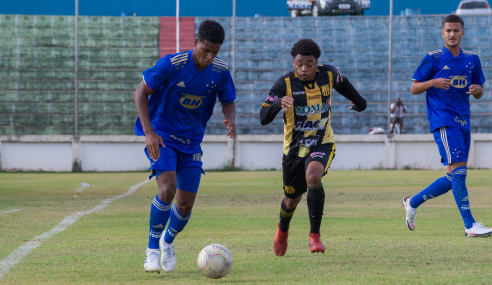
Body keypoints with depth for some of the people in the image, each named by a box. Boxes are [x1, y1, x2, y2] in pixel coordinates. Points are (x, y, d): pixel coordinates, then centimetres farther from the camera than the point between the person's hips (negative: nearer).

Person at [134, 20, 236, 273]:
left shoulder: (220, 71, -7)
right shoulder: (172, 64, -19)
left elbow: (228, 102, 8)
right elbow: (141, 92, -12)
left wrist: (230, 120, -17)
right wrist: (149, 133, -21)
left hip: (191, 142, 4)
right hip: (162, 135, -4)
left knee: (185, 205, -1)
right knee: (167, 188, -26)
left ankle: (168, 242, 32)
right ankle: (152, 249, -7)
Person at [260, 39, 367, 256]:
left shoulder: (328, 75, -7)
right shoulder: (285, 84, -15)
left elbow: (341, 82, 19)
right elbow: (263, 118, -21)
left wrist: (358, 101, 31)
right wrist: (278, 103, -40)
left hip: (322, 143, 0)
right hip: (294, 147, 0)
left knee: (313, 176, -32)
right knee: (292, 199, 13)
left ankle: (315, 235, -23)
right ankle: (283, 230, 50)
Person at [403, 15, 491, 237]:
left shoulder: (472, 60, 12)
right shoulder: (433, 59, -1)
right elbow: (414, 88, 2)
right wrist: (433, 82, -17)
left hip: (463, 121, 6)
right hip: (442, 119, -6)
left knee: (454, 178, 8)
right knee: (458, 170, -16)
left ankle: (413, 202, 25)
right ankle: (470, 225, -17)